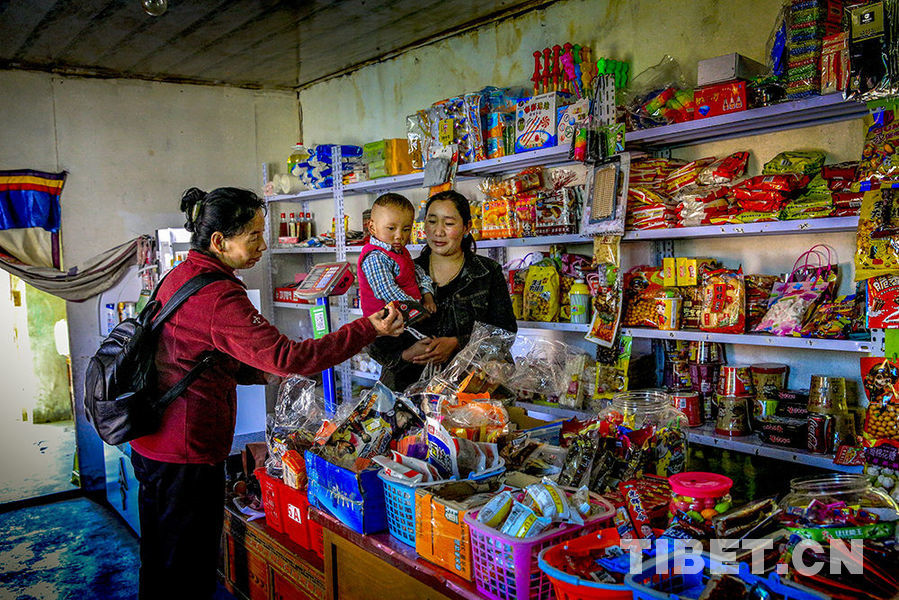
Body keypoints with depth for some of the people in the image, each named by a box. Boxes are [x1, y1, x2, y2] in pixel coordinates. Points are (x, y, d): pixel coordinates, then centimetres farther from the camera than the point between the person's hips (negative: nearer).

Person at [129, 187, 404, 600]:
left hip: (151, 445, 10)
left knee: (160, 566, 23)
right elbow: (286, 356, -28)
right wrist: (369, 329, -23)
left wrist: (267, 373, 7)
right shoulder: (217, 297, -24)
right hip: (186, 455, -10)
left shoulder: (182, 276, 8)